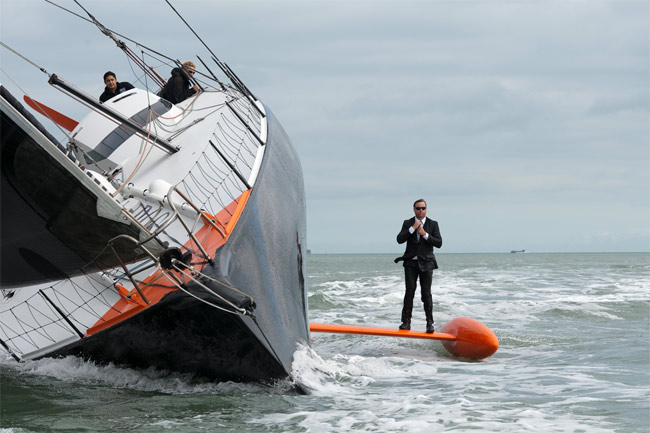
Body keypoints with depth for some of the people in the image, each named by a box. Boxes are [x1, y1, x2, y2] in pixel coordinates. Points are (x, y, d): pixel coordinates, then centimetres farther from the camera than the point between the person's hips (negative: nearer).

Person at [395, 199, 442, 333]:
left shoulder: (433, 224, 6)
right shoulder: (408, 224, 9)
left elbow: (439, 243, -3)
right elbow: (399, 239, -5)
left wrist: (425, 235, -14)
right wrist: (413, 228, -13)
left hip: (426, 263, -1)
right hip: (411, 263, 1)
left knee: (426, 293, -5)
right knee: (409, 291, -6)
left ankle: (430, 323, -2)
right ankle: (406, 322, -3)